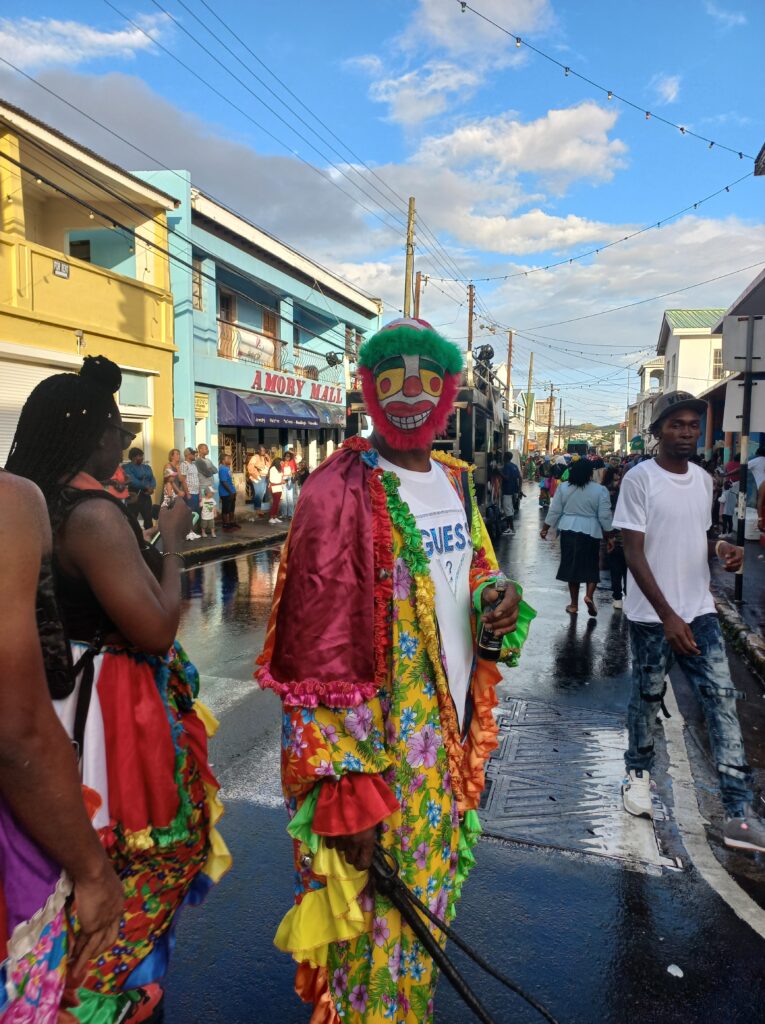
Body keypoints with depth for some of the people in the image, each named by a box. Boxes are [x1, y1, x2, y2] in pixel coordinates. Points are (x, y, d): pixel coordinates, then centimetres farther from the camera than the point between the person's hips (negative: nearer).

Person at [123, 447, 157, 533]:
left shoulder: (147, 467, 16)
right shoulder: (127, 467, -4)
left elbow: (153, 479, 6)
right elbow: (132, 481, -18)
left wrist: (152, 487, -15)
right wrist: (146, 487, -18)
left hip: (146, 496, 6)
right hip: (134, 497, -6)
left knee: (149, 519, 8)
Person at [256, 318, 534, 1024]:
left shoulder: (456, 482, 6)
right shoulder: (340, 491, -17)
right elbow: (321, 645, -20)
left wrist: (500, 602, -5)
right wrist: (345, 789, -20)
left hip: (451, 736, 8)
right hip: (378, 746, -7)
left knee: (426, 901, 26)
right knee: (375, 921, 10)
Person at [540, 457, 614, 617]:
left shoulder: (563, 488, 0)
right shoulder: (600, 490, -6)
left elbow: (554, 511, 1)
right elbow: (605, 516, -6)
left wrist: (545, 529, 12)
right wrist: (609, 537, 3)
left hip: (568, 531, 2)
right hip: (590, 532, -2)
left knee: (572, 565, 10)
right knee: (591, 565, 12)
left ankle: (574, 604, 14)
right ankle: (589, 595, -8)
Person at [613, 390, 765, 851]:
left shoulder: (703, 479, 8)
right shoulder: (640, 479, -11)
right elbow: (634, 554, -14)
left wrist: (722, 547, -6)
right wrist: (668, 615, -20)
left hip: (700, 611, 5)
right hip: (653, 615, -5)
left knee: (722, 698, -1)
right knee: (649, 697, 9)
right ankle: (639, 772, 34)